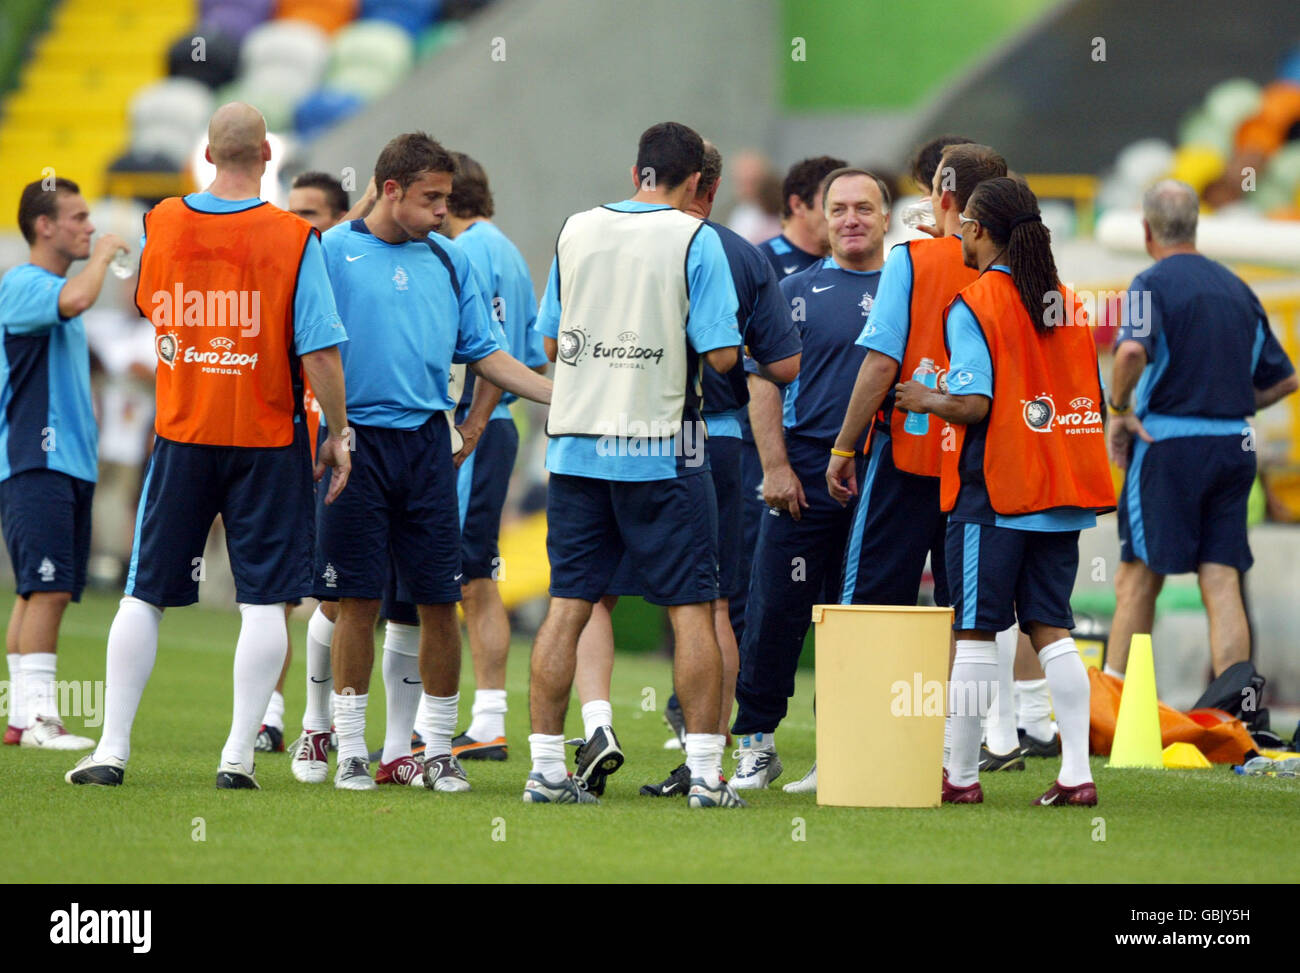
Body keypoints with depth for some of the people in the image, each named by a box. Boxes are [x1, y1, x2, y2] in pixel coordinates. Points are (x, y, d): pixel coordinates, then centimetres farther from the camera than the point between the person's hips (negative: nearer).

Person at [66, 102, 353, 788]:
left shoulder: (163, 224, -1)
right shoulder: (293, 238, -12)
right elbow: (319, 352, -14)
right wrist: (338, 434, -2)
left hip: (181, 436, 3)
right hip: (268, 444, -3)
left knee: (144, 596, 10)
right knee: (264, 602, 3)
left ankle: (112, 748, 8)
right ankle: (239, 754, -3)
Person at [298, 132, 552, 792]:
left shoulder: (449, 261, 14)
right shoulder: (333, 253, 0)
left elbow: (484, 354, 16)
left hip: (427, 441, 4)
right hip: (356, 442, -4)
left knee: (437, 603, 2)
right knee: (356, 602, -2)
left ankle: (437, 750, 9)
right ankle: (347, 749, 6)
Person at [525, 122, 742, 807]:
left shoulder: (575, 231, 7)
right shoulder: (694, 240, -6)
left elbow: (550, 343, 13)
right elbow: (721, 354, -11)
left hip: (577, 446, 4)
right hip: (662, 452, -4)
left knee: (567, 608, 6)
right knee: (691, 610, 1)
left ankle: (545, 767, 4)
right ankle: (705, 772, -2)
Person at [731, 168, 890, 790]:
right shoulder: (797, 291, 7)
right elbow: (764, 384, 3)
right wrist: (775, 465, -8)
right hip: (806, 468, -1)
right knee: (778, 609, -3)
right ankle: (756, 744, 5)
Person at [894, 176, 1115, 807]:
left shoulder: (972, 305, -9)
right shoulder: (1068, 304, 10)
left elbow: (973, 403, -17)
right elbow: (1092, 397, 12)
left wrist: (924, 400, 0)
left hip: (993, 491, -6)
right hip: (1061, 489, 6)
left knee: (975, 632, 1)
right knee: (1051, 629, 7)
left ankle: (961, 774, 6)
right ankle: (1077, 772, 0)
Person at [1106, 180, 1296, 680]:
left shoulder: (1152, 284, -5)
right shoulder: (1236, 288, 15)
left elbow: (1132, 350, -27)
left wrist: (1119, 409, -12)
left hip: (1169, 445, -5)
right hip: (1235, 445, 5)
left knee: (1138, 578, 2)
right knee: (1222, 583, 0)